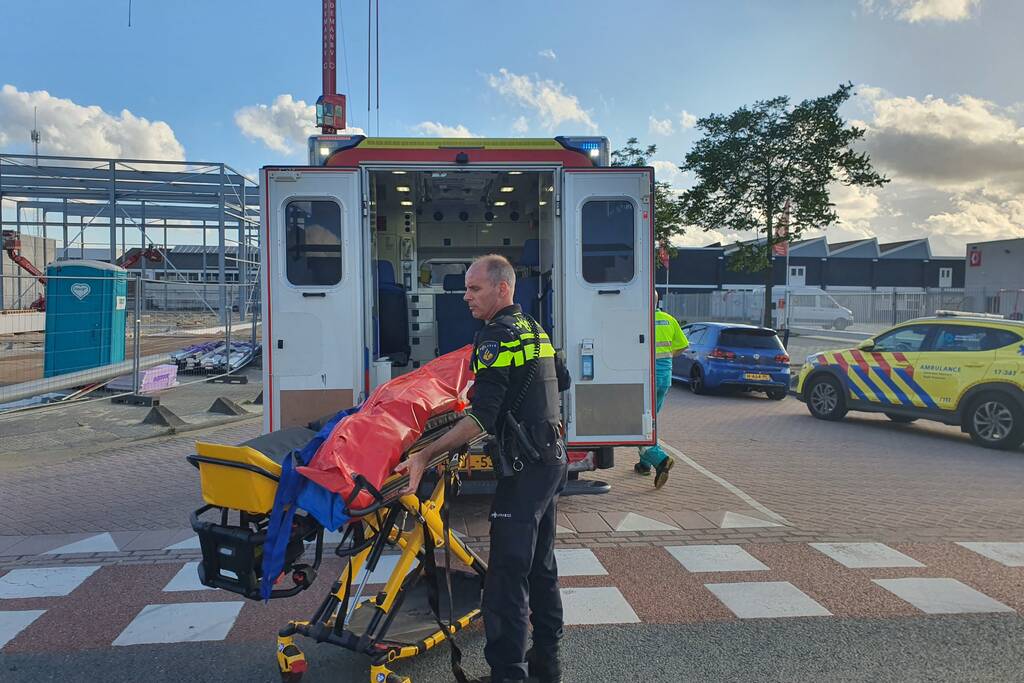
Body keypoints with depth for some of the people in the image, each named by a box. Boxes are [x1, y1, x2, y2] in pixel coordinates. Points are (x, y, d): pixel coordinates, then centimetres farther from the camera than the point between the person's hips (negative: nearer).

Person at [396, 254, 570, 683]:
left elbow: (481, 417, -25)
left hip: (526, 468, -10)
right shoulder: (533, 329, 13)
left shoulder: (496, 337, -16)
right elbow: (561, 381, 27)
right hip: (552, 458, 10)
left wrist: (426, 455, -28)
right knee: (540, 565, 18)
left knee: (506, 575, -7)